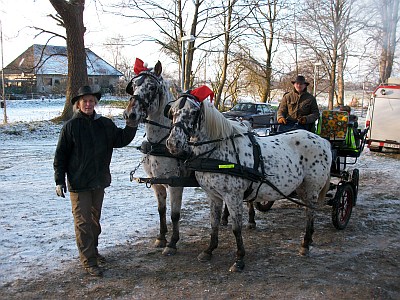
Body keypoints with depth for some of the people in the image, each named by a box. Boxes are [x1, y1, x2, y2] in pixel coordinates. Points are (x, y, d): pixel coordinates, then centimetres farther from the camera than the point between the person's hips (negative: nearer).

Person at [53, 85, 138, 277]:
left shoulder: (105, 124, 2)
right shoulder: (71, 127, -9)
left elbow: (121, 140, 3)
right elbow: (60, 156, -6)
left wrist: (131, 126, -15)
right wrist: (59, 181, -9)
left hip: (99, 181, 5)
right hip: (78, 182, -5)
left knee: (95, 218, 18)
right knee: (83, 220, 0)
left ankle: (92, 250, 35)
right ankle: (88, 261, 6)